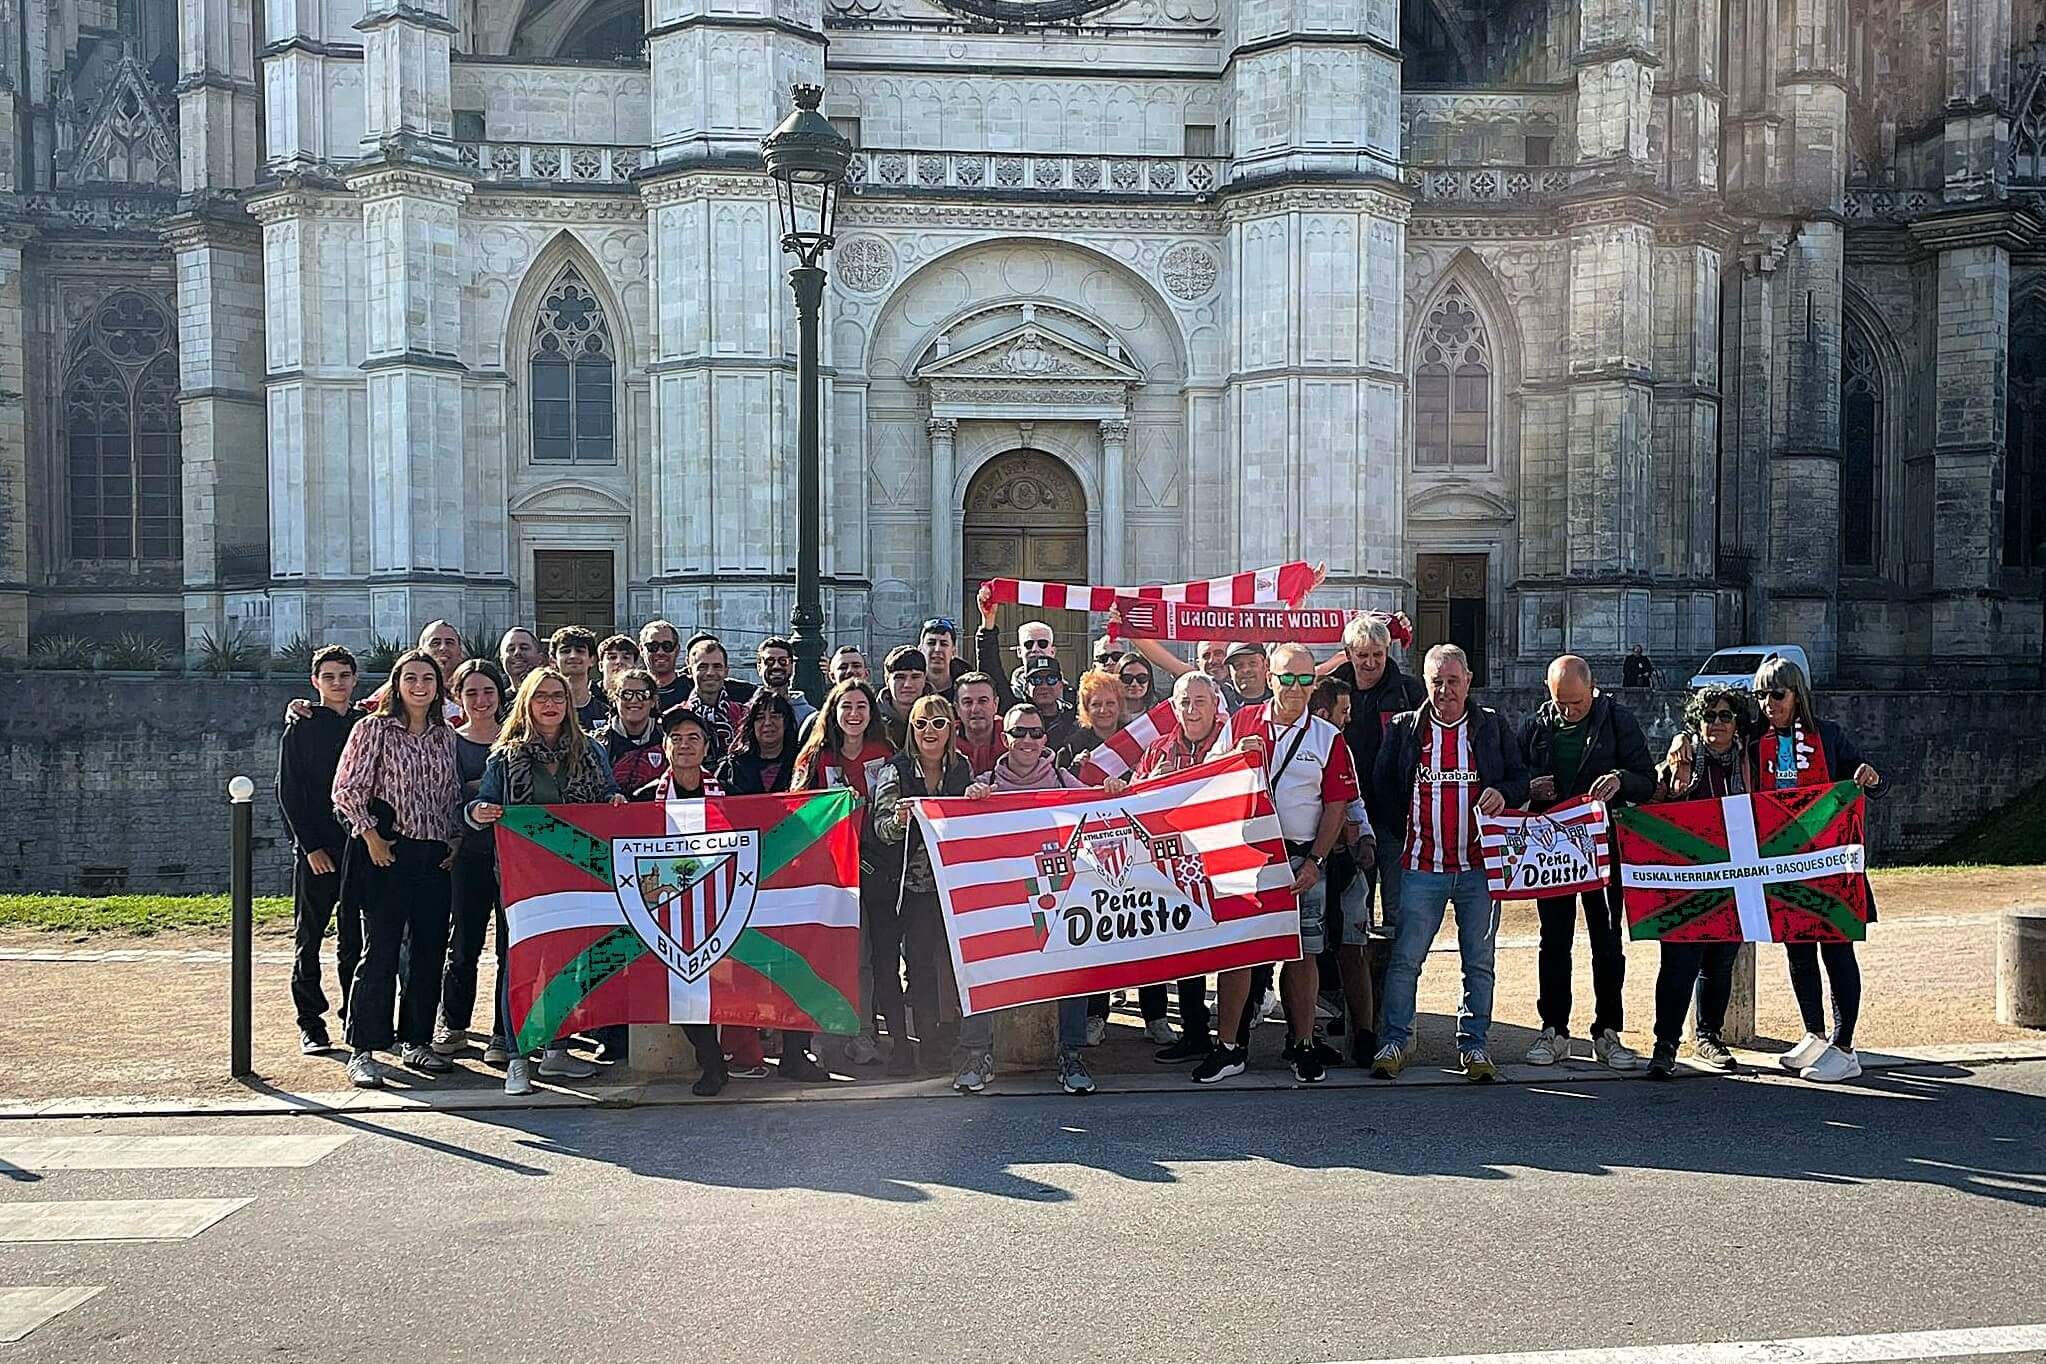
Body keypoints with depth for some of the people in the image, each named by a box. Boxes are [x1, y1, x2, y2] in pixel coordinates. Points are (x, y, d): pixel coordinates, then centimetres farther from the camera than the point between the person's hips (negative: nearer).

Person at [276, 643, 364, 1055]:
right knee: (309, 938, 3)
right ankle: (311, 1024, 9)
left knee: (356, 937, 7)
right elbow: (289, 791, -2)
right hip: (315, 848, -3)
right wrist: (310, 846, -10)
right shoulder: (302, 727, 1)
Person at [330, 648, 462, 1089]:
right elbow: (347, 789, -5)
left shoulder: (446, 735, 13)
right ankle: (363, 1051, 1)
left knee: (429, 950, 8)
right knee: (380, 951, -6)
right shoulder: (374, 729, -2)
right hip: (387, 854, -5)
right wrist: (370, 835, -10)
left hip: (435, 855, 5)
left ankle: (416, 1041, 19)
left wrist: (454, 838, 9)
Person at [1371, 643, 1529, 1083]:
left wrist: (1503, 793, -10)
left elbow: (1520, 779, 12)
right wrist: (1399, 834, 3)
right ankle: (1393, 1041, 11)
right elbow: (1382, 785, 11)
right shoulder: (1404, 728, 5)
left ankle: (1473, 1045, 18)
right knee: (1405, 959, 0)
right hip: (1421, 865, -1)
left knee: (1479, 963, 8)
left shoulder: (1492, 726, 7)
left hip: (1478, 865, 1)